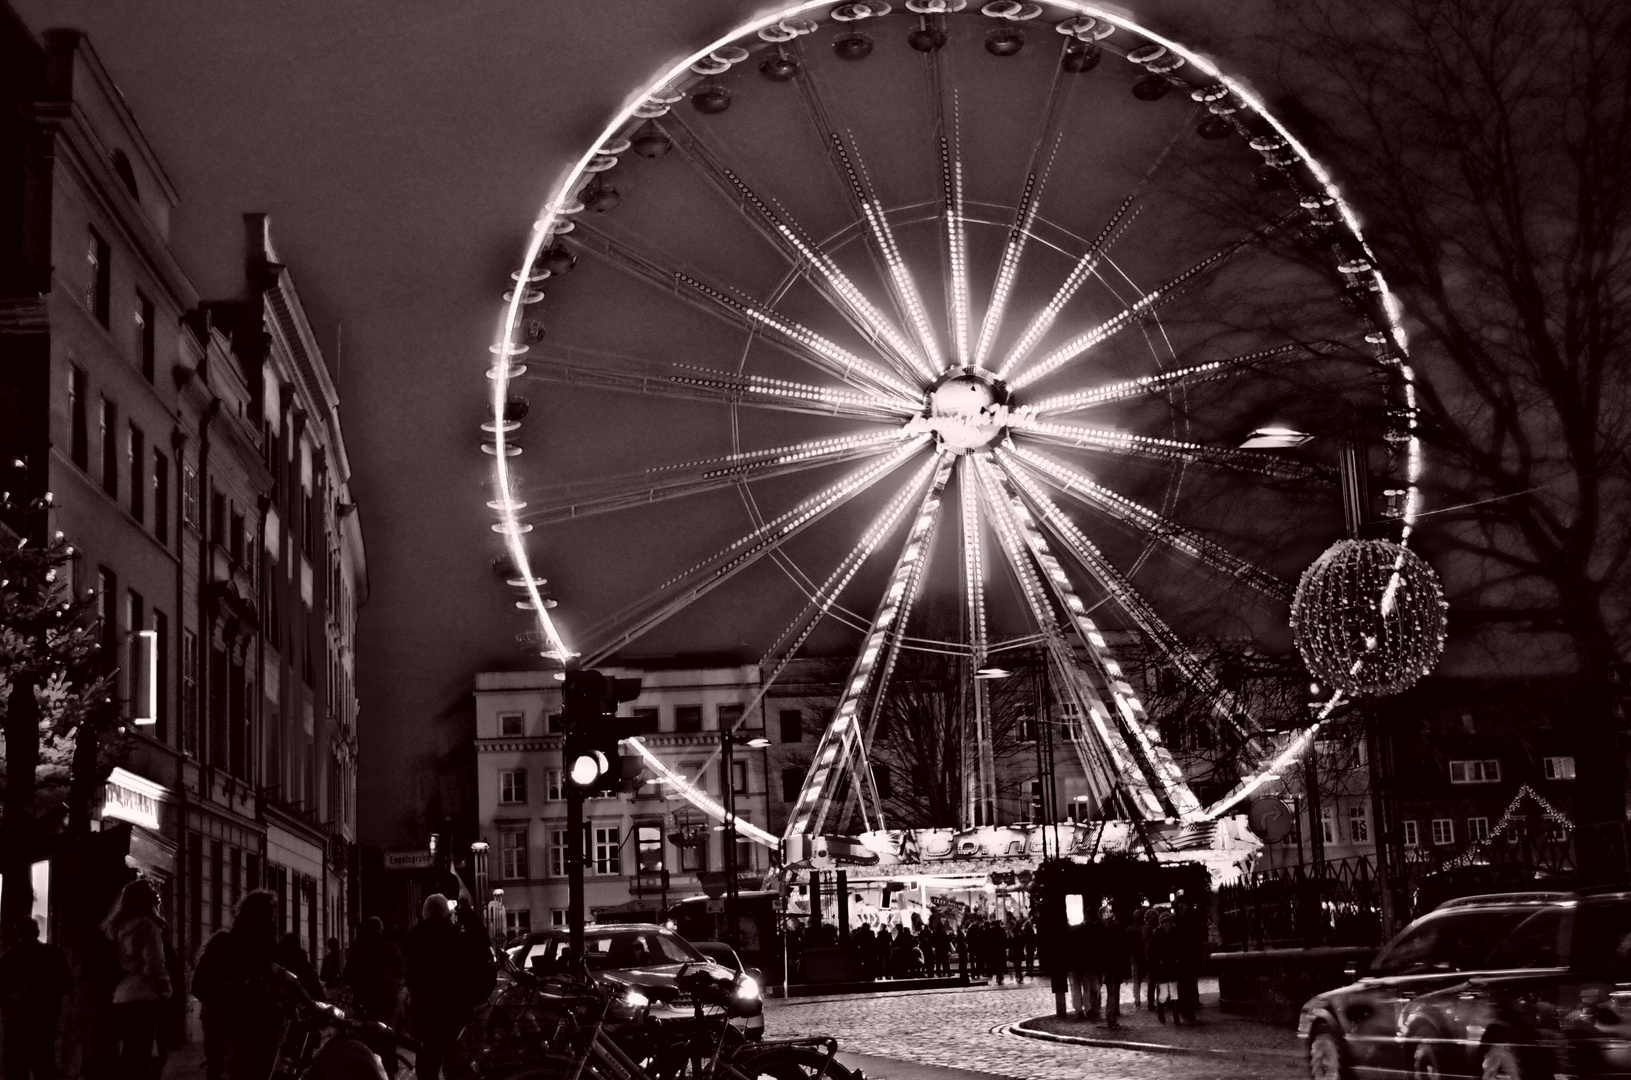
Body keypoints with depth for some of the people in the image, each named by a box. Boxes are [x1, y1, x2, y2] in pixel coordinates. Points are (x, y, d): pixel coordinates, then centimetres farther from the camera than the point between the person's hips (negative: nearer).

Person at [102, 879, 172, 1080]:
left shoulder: (121, 927, 17)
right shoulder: (147, 924, -8)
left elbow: (120, 964, 17)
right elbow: (154, 966, -14)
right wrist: (165, 992, -2)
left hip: (121, 999, 8)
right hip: (143, 999, -8)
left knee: (129, 1057, 11)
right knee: (141, 1058, -9)